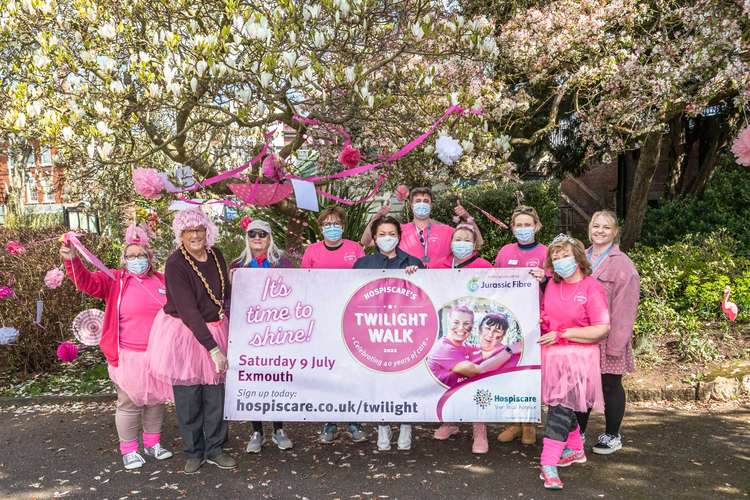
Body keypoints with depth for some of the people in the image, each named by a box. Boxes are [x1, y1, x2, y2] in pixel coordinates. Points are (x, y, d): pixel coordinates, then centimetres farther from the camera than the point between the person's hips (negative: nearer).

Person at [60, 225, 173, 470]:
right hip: (128, 356, -4)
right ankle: (129, 450, 20)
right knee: (129, 403, 4)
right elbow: (86, 281, -18)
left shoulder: (161, 281, 6)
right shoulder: (115, 280, -3)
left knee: (156, 400, 15)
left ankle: (153, 443, 32)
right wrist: (72, 261, -35)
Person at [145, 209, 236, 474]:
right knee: (187, 398, 5)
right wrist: (213, 348, -24)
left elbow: (226, 292, 16)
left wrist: (226, 315, -1)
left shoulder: (216, 255, 0)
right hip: (184, 335, -4)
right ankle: (194, 453, 24)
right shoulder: (175, 264, -17)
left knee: (216, 395, 7)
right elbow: (188, 310, -23)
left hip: (215, 331, 4)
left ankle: (215, 450, 24)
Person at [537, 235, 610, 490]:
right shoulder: (552, 284, 8)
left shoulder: (592, 287, -10)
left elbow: (602, 329, -16)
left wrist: (562, 334, -17)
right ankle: (575, 450, 35)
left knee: (562, 406, -13)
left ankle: (549, 465, -12)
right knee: (564, 407, 16)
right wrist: (539, 320, 1)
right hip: (551, 355, 6)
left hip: (577, 357, -6)